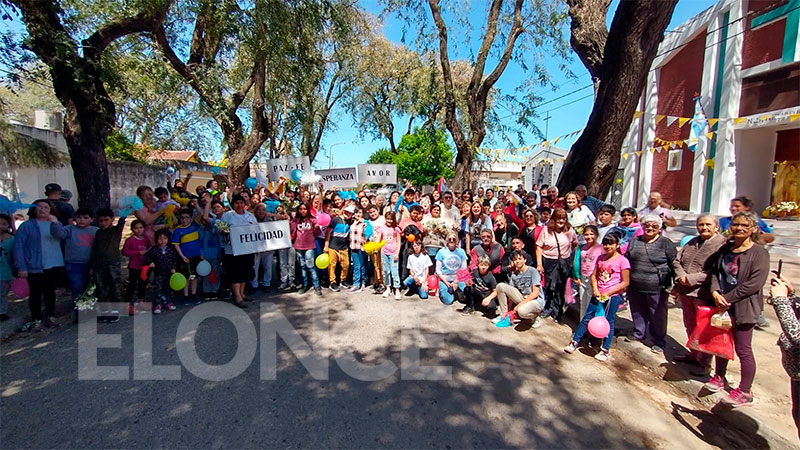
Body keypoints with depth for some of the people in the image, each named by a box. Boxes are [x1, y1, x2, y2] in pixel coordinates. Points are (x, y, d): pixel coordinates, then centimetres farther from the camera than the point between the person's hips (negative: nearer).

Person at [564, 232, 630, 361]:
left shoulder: (622, 260, -10)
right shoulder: (601, 258, 6)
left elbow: (625, 282, -10)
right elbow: (594, 275, 9)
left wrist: (608, 293, -14)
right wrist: (595, 290, -7)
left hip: (613, 296, -4)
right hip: (598, 294, 4)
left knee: (609, 322, 6)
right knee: (587, 318, 7)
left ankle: (605, 350, 20)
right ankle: (574, 342, 14)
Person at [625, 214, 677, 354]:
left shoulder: (666, 243, -2)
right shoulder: (635, 241, 8)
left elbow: (674, 264, -1)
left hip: (657, 288, -4)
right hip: (635, 287, 4)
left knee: (657, 315, 6)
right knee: (637, 312, 16)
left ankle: (658, 342, 21)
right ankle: (639, 333, 35)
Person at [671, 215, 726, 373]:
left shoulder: (722, 244, -11)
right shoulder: (692, 242, 13)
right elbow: (677, 261, 12)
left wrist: (691, 279, -20)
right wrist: (681, 276, -6)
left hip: (704, 294, -7)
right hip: (686, 292, 8)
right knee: (690, 326, 19)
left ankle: (704, 363, 19)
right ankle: (694, 355, 36)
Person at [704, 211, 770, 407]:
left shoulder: (759, 253, -12)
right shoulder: (725, 249, 6)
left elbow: (754, 284, -18)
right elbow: (715, 272, 6)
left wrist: (727, 298, -18)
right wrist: (715, 292, -11)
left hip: (743, 307, -6)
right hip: (722, 304, 6)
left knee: (743, 350, 5)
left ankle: (744, 392, 20)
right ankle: (719, 377, 37)